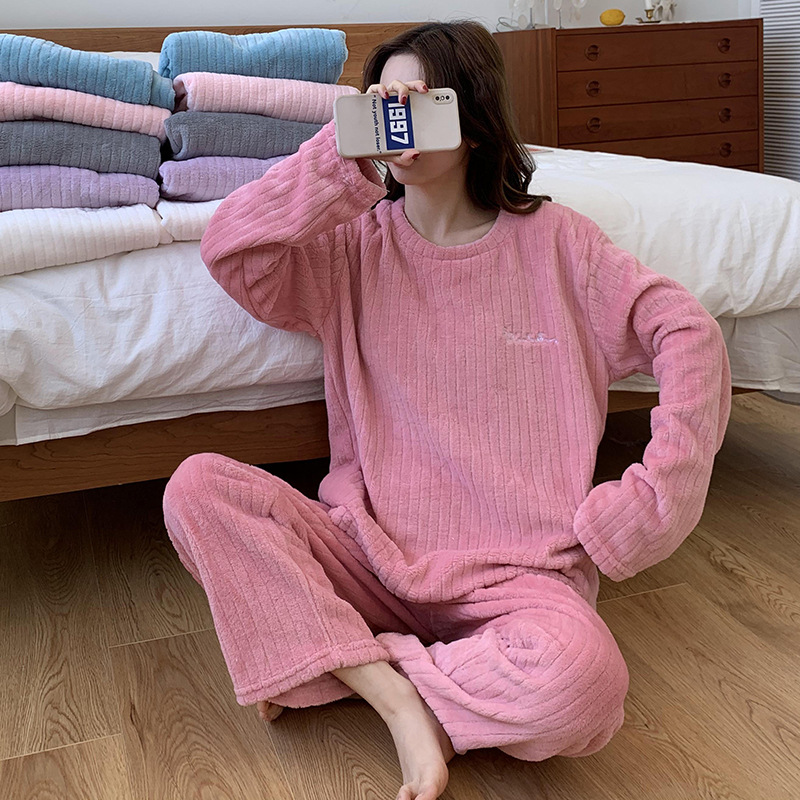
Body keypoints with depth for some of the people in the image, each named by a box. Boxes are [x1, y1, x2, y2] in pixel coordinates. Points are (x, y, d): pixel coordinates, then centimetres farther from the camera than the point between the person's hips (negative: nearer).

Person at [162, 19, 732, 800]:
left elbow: (688, 334, -1)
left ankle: (346, 662, -9)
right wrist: (345, 154, -16)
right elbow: (228, 252, -9)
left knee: (577, 678, -34)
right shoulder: (356, 243, 7)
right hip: (370, 552, 2)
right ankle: (396, 695, -19)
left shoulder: (551, 239, 2)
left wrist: (649, 498, -9)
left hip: (510, 568, -1)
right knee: (197, 487, -20)